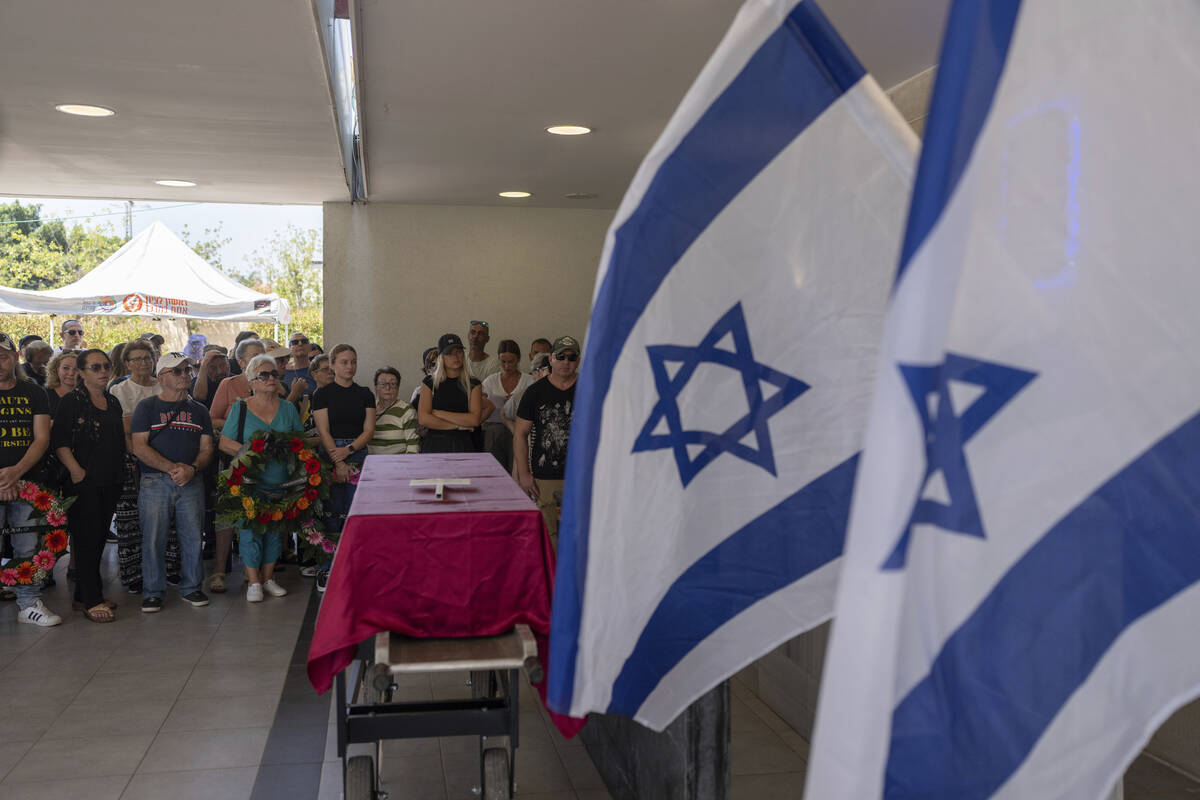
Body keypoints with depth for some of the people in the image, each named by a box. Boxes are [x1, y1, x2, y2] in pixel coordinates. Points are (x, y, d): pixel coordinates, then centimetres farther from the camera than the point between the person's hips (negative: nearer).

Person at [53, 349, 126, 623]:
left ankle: (85, 593, 22)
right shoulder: (72, 402, -6)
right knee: (87, 540, -4)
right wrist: (75, 469, -20)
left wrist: (123, 469, 14)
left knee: (99, 538, 12)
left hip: (111, 482, 7)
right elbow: (59, 440, -12)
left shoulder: (113, 402, 14)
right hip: (85, 481, -7)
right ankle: (91, 602, 1)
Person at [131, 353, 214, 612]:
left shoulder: (198, 410, 16)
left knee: (193, 537, 2)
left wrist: (192, 468, -10)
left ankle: (191, 587, 16)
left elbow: (206, 449, 11)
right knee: (153, 539, -2)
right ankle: (153, 591, 11)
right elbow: (139, 447, -4)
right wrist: (172, 467, -14)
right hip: (155, 482, -2)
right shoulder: (147, 407, 6)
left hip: (192, 482, 2)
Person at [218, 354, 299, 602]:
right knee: (250, 529, -4)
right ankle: (253, 582, 8)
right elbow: (224, 443, 0)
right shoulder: (240, 408, 2)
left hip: (281, 481, 3)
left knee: (275, 528, 8)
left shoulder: (288, 408, 10)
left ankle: (268, 578, 22)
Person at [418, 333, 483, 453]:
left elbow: (474, 420, -6)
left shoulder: (473, 385, 6)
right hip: (434, 445, 0)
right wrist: (459, 425, -6)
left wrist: (438, 413, -7)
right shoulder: (429, 383, 6)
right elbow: (423, 418, -5)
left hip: (462, 445, 0)